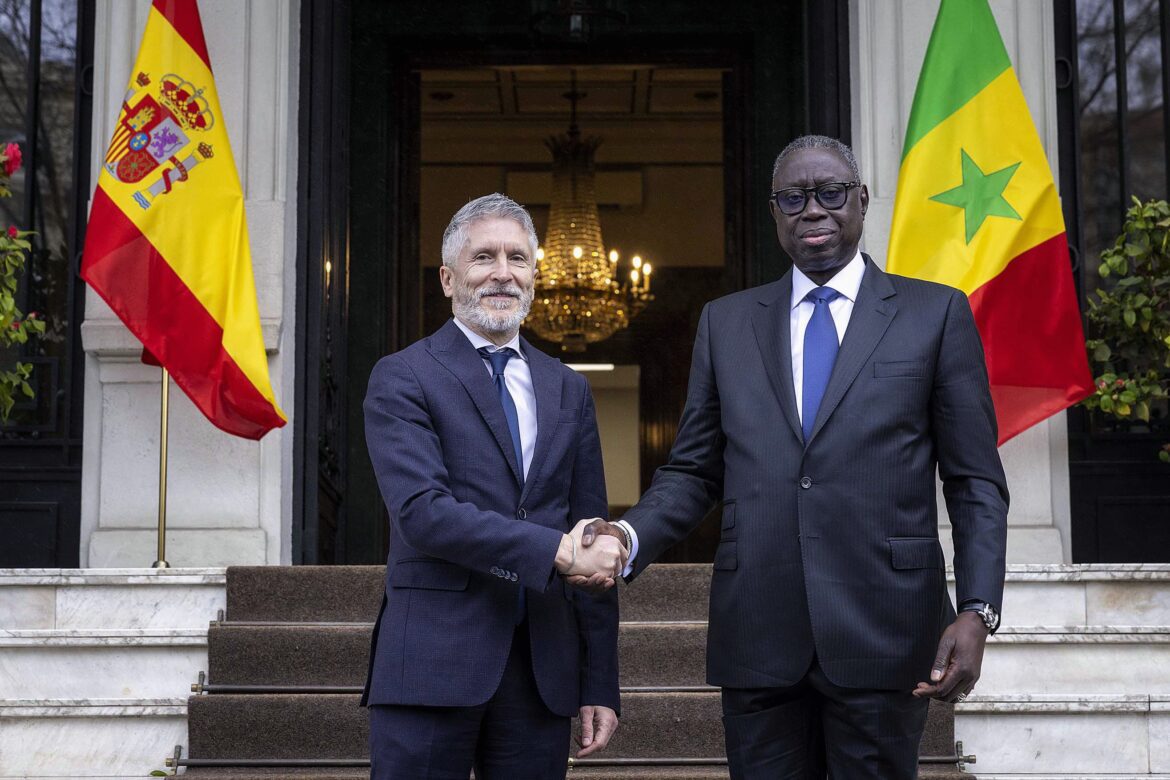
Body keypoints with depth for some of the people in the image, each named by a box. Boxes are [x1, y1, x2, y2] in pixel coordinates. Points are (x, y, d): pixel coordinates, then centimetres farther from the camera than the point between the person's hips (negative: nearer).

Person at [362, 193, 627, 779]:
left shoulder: (568, 390, 14)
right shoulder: (402, 379, 0)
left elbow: (593, 543, 13)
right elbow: (422, 511, -14)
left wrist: (600, 685, 9)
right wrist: (555, 550, -18)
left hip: (543, 670, 4)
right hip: (432, 664, -4)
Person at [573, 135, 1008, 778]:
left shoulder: (937, 313, 5)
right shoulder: (726, 322, 12)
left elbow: (976, 483, 3)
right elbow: (693, 471, 12)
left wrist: (977, 611, -8)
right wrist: (628, 538, -7)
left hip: (882, 633, -2)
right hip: (757, 634, 2)